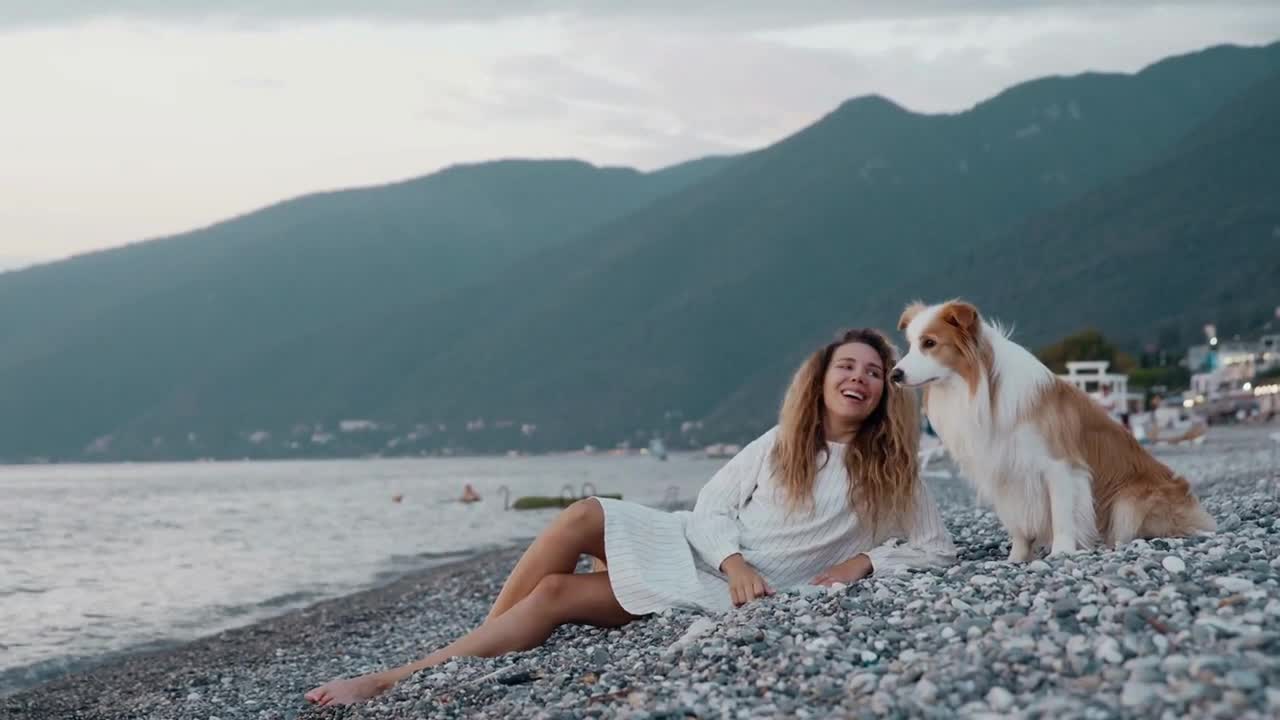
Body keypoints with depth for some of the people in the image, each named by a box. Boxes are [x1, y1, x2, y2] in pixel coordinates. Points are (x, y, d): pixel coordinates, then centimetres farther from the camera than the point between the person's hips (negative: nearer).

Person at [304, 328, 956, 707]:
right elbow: (711, 508, 5)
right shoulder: (780, 444, 9)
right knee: (582, 517, -23)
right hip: (699, 549, 4)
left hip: (739, 598, -4)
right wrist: (736, 564, -16)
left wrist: (862, 560, -15)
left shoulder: (892, 473, 2)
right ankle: (475, 651, -15)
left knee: (555, 595, -18)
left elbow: (937, 550, 1)